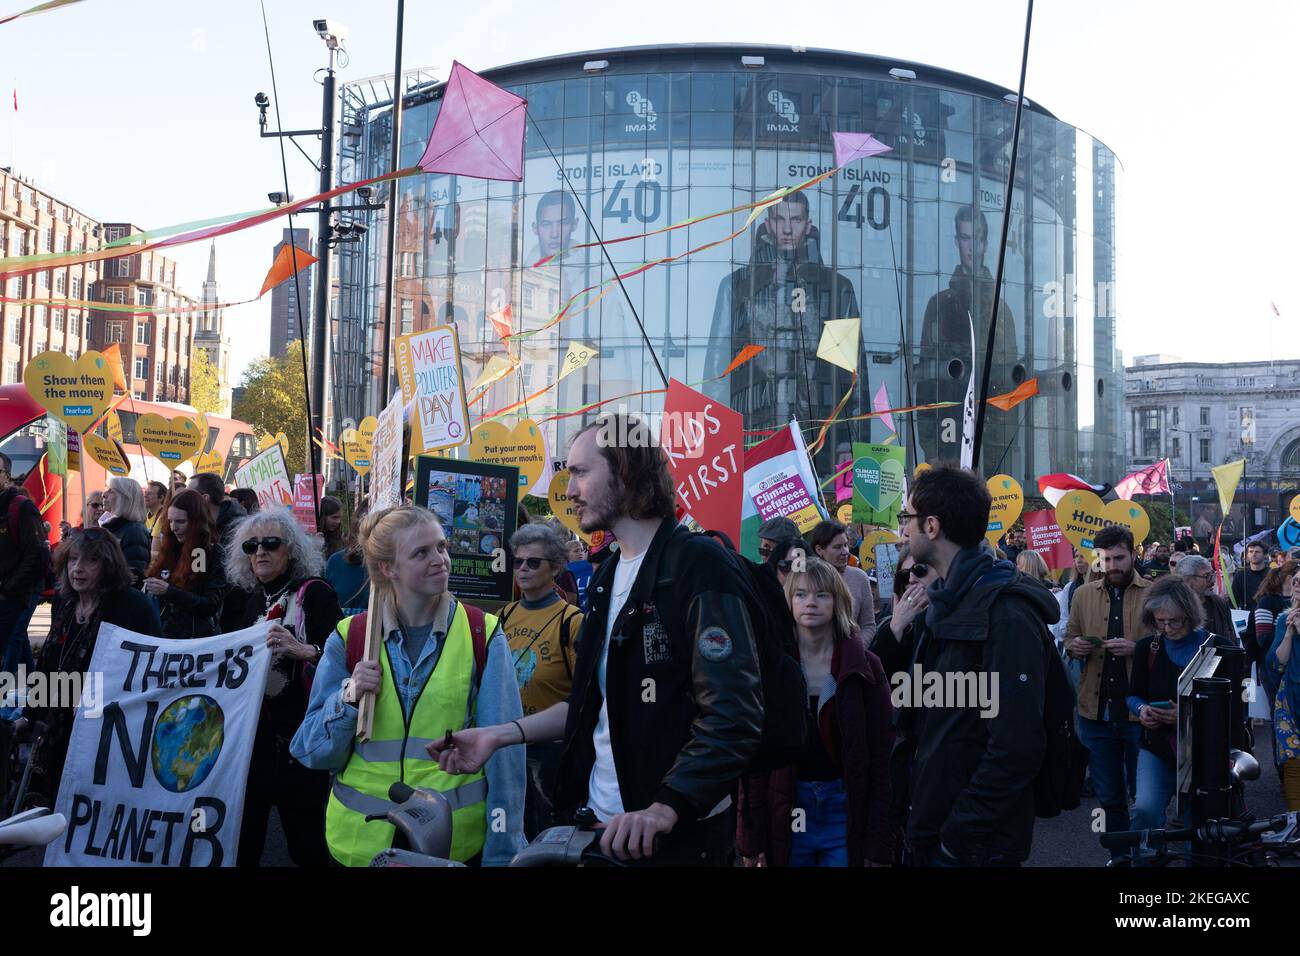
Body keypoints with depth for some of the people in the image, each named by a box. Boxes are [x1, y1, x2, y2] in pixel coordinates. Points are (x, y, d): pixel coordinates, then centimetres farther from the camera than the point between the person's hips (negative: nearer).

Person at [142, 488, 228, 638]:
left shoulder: (214, 554, -6)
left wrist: (169, 591, -21)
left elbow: (211, 605, -13)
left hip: (197, 636, -5)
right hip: (165, 634, 5)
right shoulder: (170, 550, 11)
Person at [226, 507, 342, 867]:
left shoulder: (314, 593, -8)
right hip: (253, 732, 7)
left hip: (299, 737, -6)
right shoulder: (254, 599, 13)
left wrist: (304, 650, -35)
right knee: (242, 839, 10)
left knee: (305, 844, -3)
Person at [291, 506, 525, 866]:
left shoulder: (483, 636, -4)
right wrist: (347, 699, -16)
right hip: (362, 840, 1)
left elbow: (503, 752, -5)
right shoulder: (349, 639, 0)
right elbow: (313, 752, 2)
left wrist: (502, 854, -9)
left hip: (459, 842, -1)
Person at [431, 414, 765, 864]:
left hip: (679, 838, -8)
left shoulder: (700, 565, -15)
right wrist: (499, 736, 8)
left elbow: (734, 720, -22)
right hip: (603, 825, 8)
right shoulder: (609, 574, 12)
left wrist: (665, 808, -33)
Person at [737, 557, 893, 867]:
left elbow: (881, 757, -3)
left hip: (845, 809, -1)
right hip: (787, 810, 1)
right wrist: (752, 838, -5)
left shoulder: (864, 667, -2)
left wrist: (879, 843, -8)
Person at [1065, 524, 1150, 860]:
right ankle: (1119, 857, 26)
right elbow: (1068, 639, 16)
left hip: (1138, 710, -3)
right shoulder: (1084, 595, 9)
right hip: (1096, 710, 3)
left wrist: (1137, 648, -21)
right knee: (1109, 796, 13)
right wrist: (1075, 646, -7)